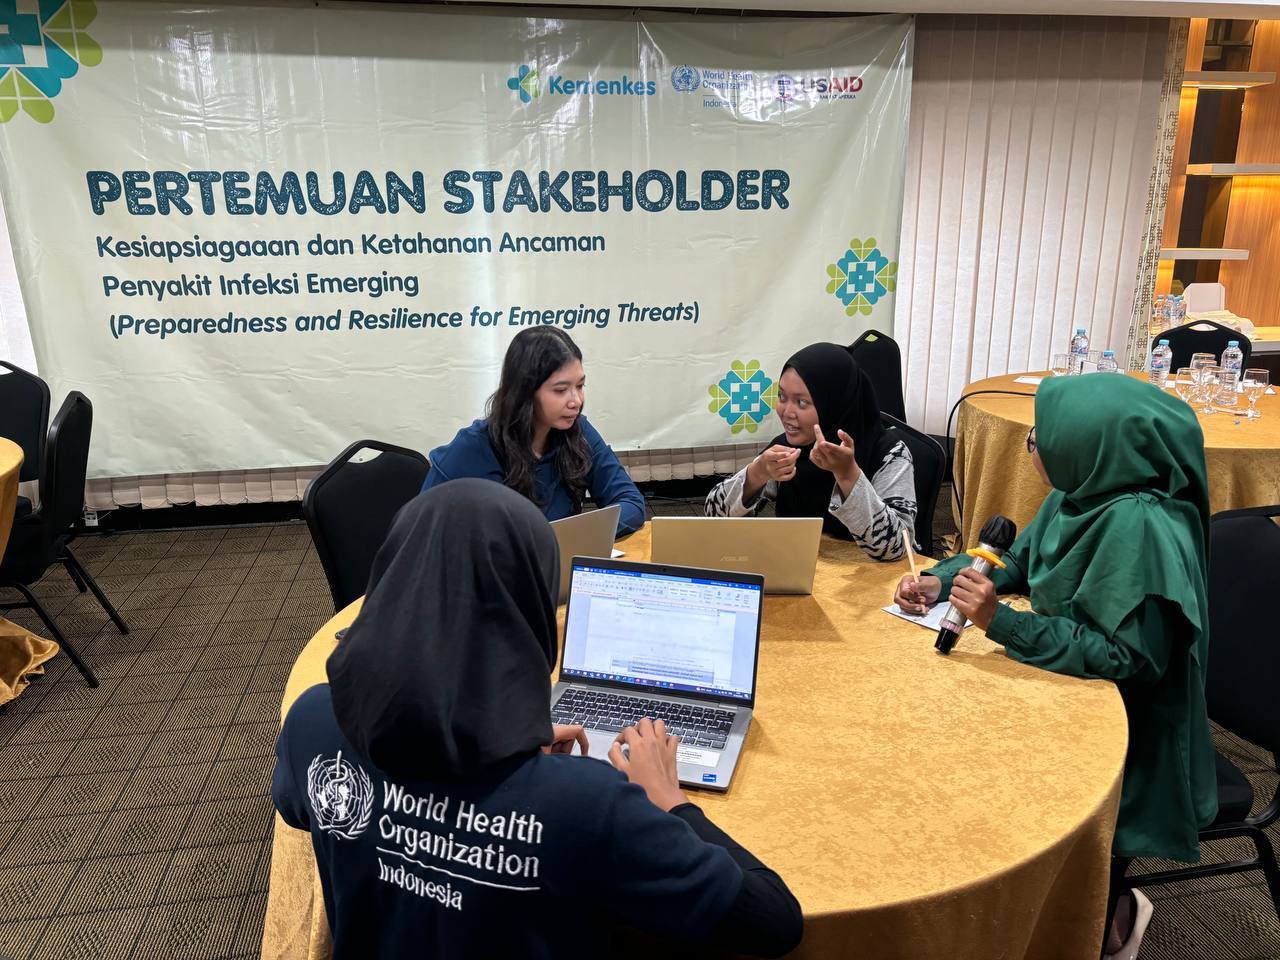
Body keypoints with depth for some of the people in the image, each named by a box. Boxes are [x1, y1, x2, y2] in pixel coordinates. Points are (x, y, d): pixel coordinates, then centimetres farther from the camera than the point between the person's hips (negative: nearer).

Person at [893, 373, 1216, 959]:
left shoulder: (1140, 527, -30)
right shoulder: (1079, 497, -5)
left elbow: (1130, 659, -29)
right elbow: (1018, 562, 11)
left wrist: (1001, 623, -31)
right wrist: (943, 582, -5)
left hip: (1133, 736, -8)